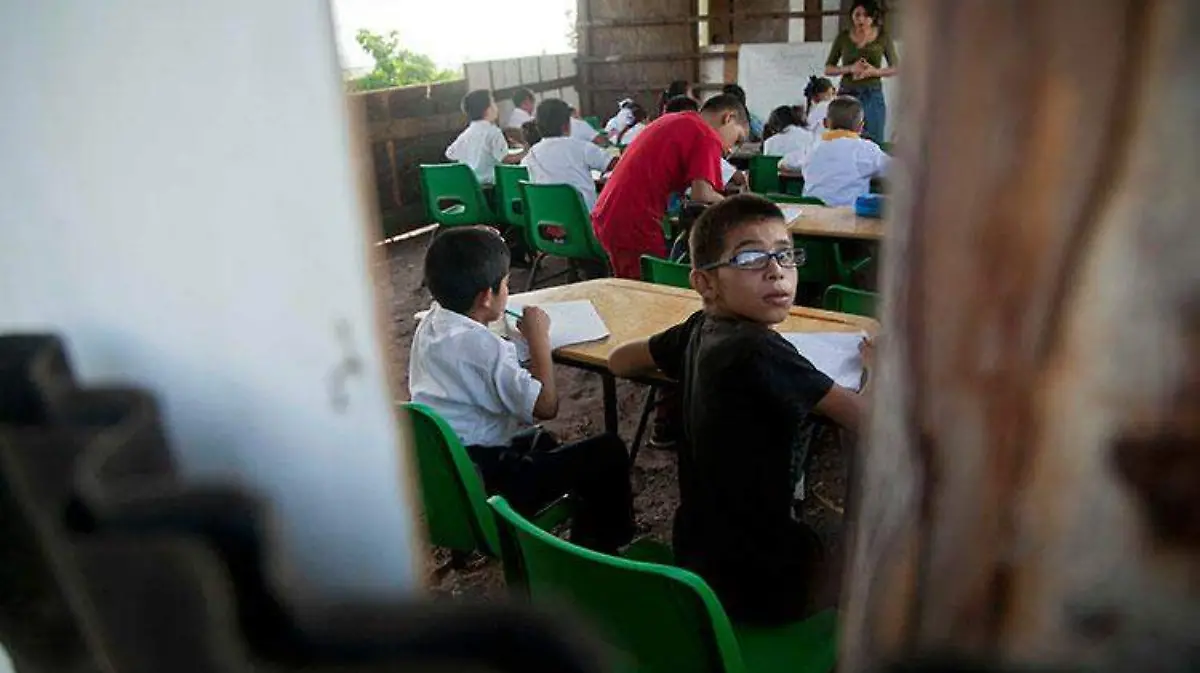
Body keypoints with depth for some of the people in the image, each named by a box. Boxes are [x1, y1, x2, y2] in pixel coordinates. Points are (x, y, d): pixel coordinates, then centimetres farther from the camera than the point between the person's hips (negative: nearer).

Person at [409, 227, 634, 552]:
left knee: (540, 440, 34)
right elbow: (546, 406, -19)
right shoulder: (480, 344, -23)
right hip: (487, 483, -10)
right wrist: (538, 337, -9)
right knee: (608, 452, -4)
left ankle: (586, 547, 42)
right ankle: (605, 552, 17)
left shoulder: (432, 321, 3)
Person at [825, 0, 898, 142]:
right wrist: (850, 68, -14)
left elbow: (894, 68, 7)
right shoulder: (843, 37, 2)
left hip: (873, 96, 0)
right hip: (847, 95, 0)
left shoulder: (883, 37, 1)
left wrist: (875, 71, -13)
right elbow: (828, 69, 4)